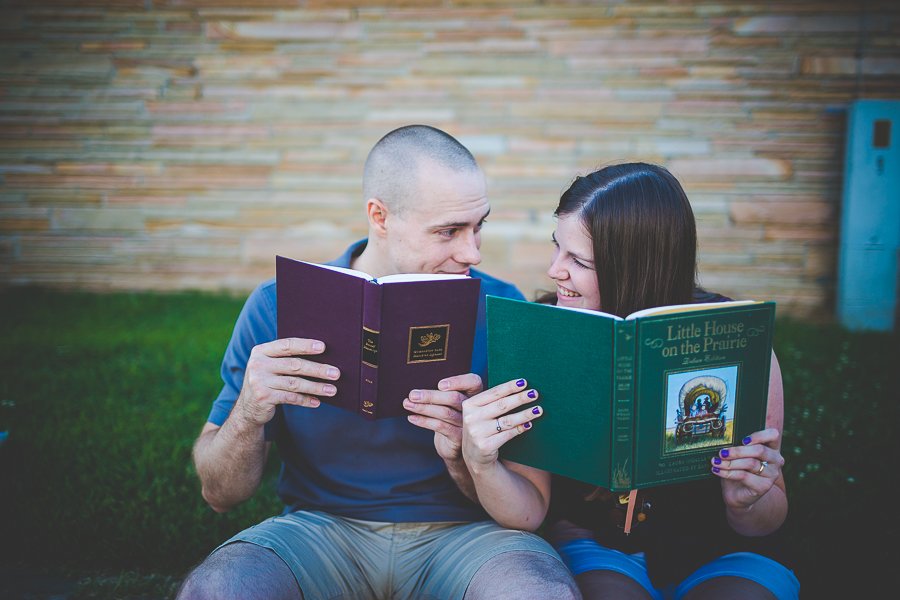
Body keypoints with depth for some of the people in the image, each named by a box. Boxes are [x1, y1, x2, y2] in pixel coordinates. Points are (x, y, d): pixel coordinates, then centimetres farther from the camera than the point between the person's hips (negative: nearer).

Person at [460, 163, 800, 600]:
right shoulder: (545, 341, -12)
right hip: (596, 548, 0)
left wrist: (746, 502, -29)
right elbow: (530, 509, -12)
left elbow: (766, 522, -6)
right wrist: (480, 465, -32)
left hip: (720, 555, 1)